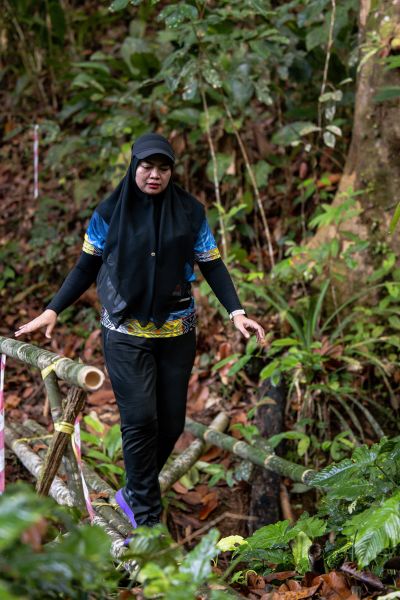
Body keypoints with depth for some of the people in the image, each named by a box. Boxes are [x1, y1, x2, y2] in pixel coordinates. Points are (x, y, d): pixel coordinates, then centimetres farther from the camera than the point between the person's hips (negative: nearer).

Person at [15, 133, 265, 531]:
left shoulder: (190, 211, 0)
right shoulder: (110, 212, -2)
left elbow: (212, 265, 5)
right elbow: (87, 267, 5)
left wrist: (236, 311, -8)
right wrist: (52, 310, -4)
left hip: (176, 332, 2)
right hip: (125, 332, -2)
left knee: (171, 421, 5)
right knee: (140, 419, -9)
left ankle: (136, 493, 27)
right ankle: (147, 518, 2)